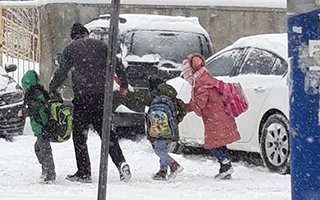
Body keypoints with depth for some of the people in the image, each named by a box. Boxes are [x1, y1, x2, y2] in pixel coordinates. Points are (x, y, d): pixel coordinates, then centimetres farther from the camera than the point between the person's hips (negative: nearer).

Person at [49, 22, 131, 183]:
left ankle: (84, 173, 1)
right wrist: (124, 84, 19)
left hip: (82, 96, -3)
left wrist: (52, 89, 15)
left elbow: (62, 72, 3)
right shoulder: (101, 45, 10)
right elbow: (117, 65, 10)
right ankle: (121, 164, -6)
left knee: (79, 135, 5)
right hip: (102, 96, 3)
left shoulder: (70, 49, 3)